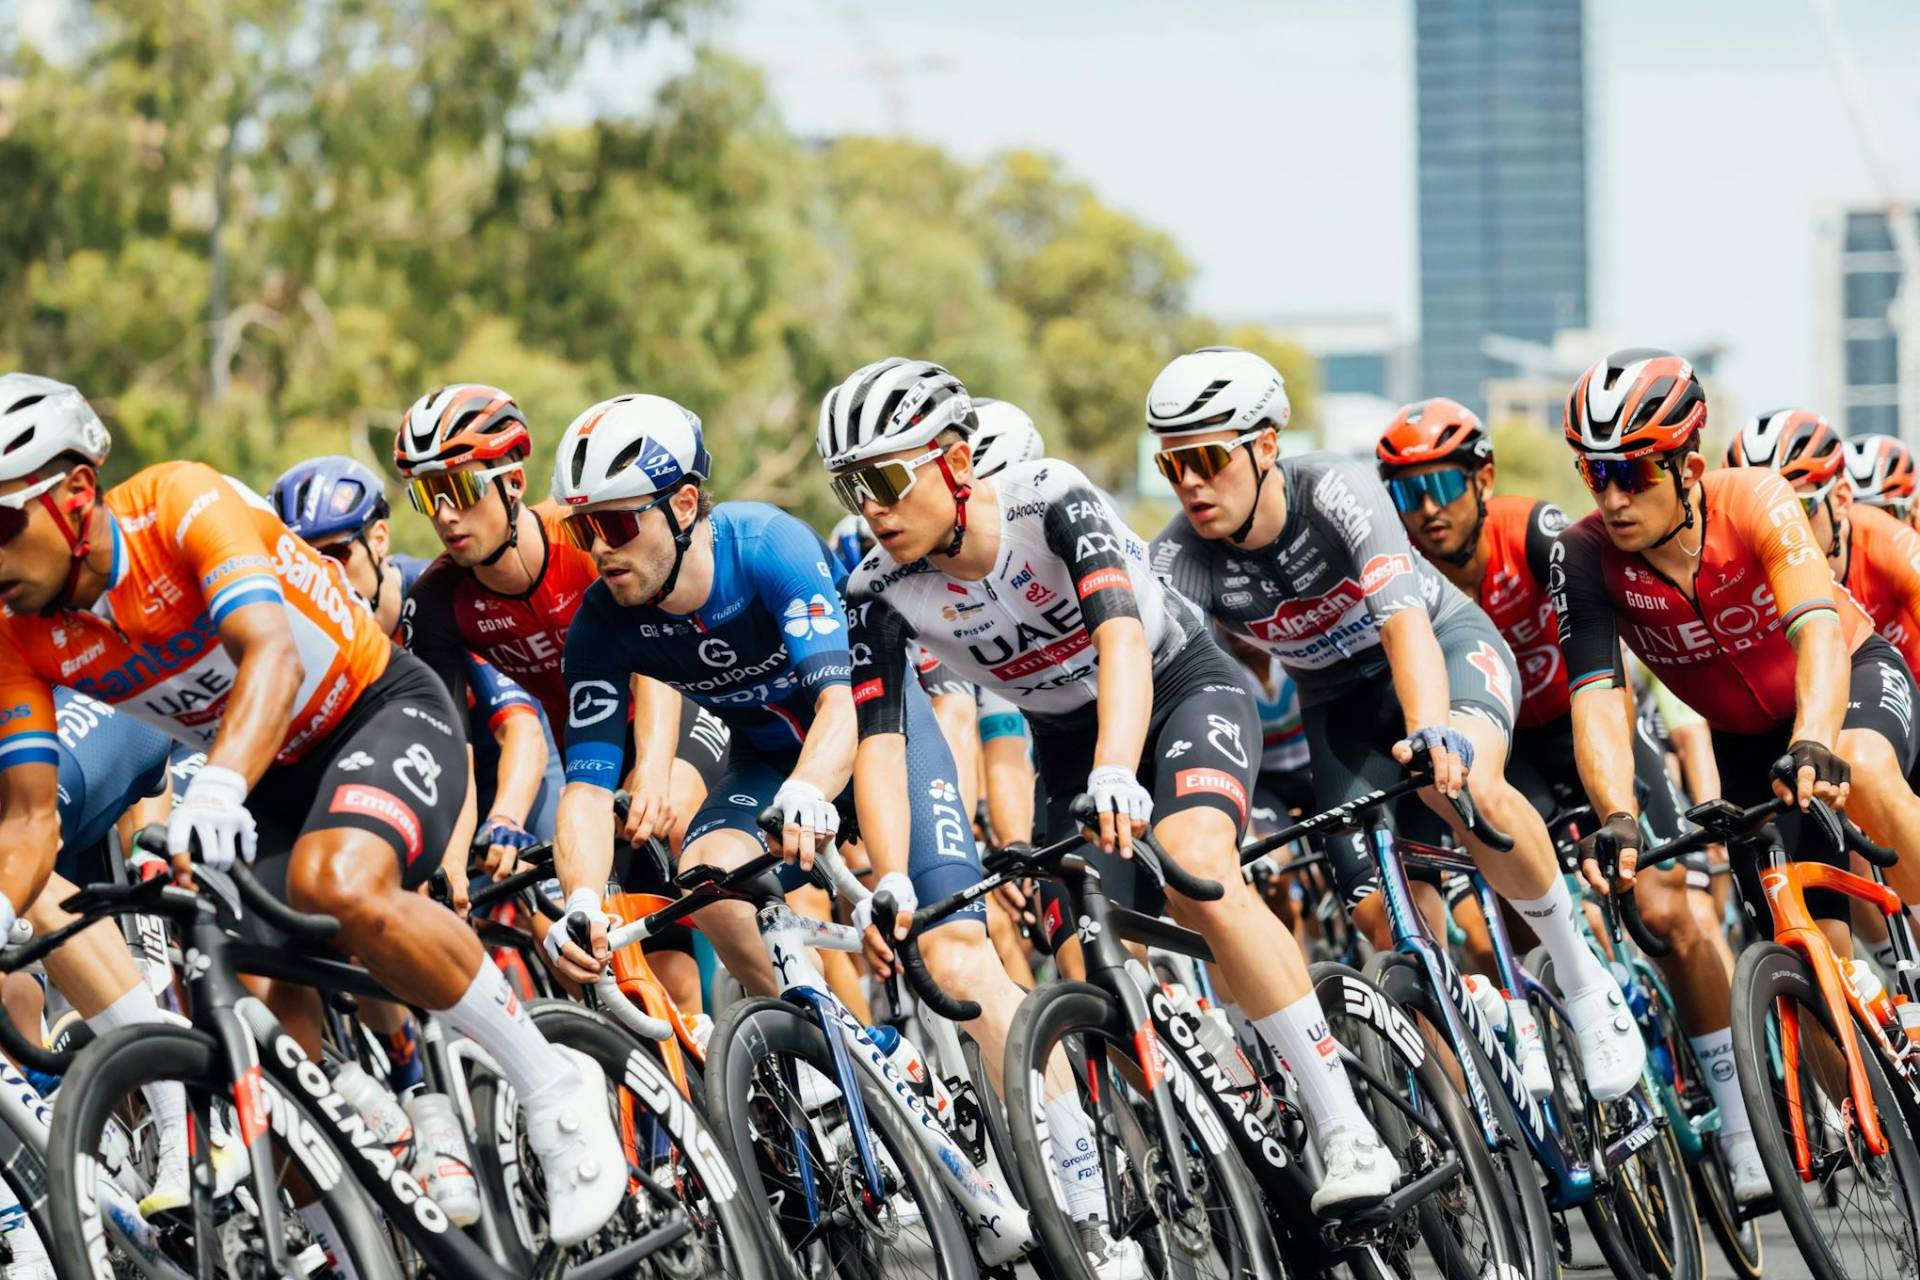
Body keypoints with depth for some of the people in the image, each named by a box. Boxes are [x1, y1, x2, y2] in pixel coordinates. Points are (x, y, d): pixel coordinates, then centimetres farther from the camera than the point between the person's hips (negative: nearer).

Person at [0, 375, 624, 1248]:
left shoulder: (184, 504, -27)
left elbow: (273, 657, -40)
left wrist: (217, 788, -59)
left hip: (385, 713, -6)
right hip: (275, 776, 6)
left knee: (339, 885, -35)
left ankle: (554, 1086, -20)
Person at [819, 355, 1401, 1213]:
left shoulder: (1051, 501, -29)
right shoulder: (881, 592, -16)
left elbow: (1122, 639, -41)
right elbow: (880, 743, -20)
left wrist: (1115, 774, -58)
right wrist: (891, 889, -35)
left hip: (1182, 687, -6)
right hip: (1068, 742, 6)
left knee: (1195, 862, -33)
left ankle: (1347, 1135, -34)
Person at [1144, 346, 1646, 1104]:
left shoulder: (1335, 493, -31)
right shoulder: (1182, 559, -22)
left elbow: (1404, 619, -43)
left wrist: (1431, 732, -61)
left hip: (1447, 645, -4)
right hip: (1340, 704, 4)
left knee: (1462, 784, -37)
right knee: (1385, 916, -14)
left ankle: (1583, 979, -19)